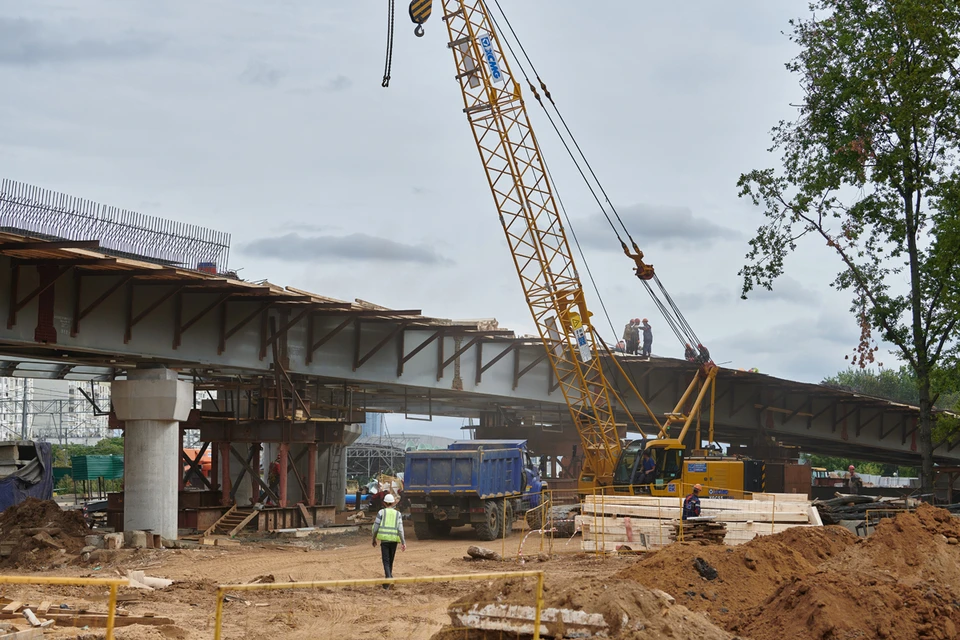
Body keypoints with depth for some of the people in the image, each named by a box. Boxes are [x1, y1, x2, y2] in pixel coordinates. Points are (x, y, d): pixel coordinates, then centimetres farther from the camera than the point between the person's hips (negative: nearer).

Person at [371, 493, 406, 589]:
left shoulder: (381, 512, 1)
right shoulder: (397, 513, 6)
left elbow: (375, 527, -1)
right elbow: (400, 529, -3)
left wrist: (374, 539, 13)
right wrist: (403, 542, -5)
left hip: (384, 539, -2)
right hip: (394, 540, 2)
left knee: (386, 561, -6)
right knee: (391, 561, 18)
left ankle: (388, 576, -27)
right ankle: (389, 576, 25)